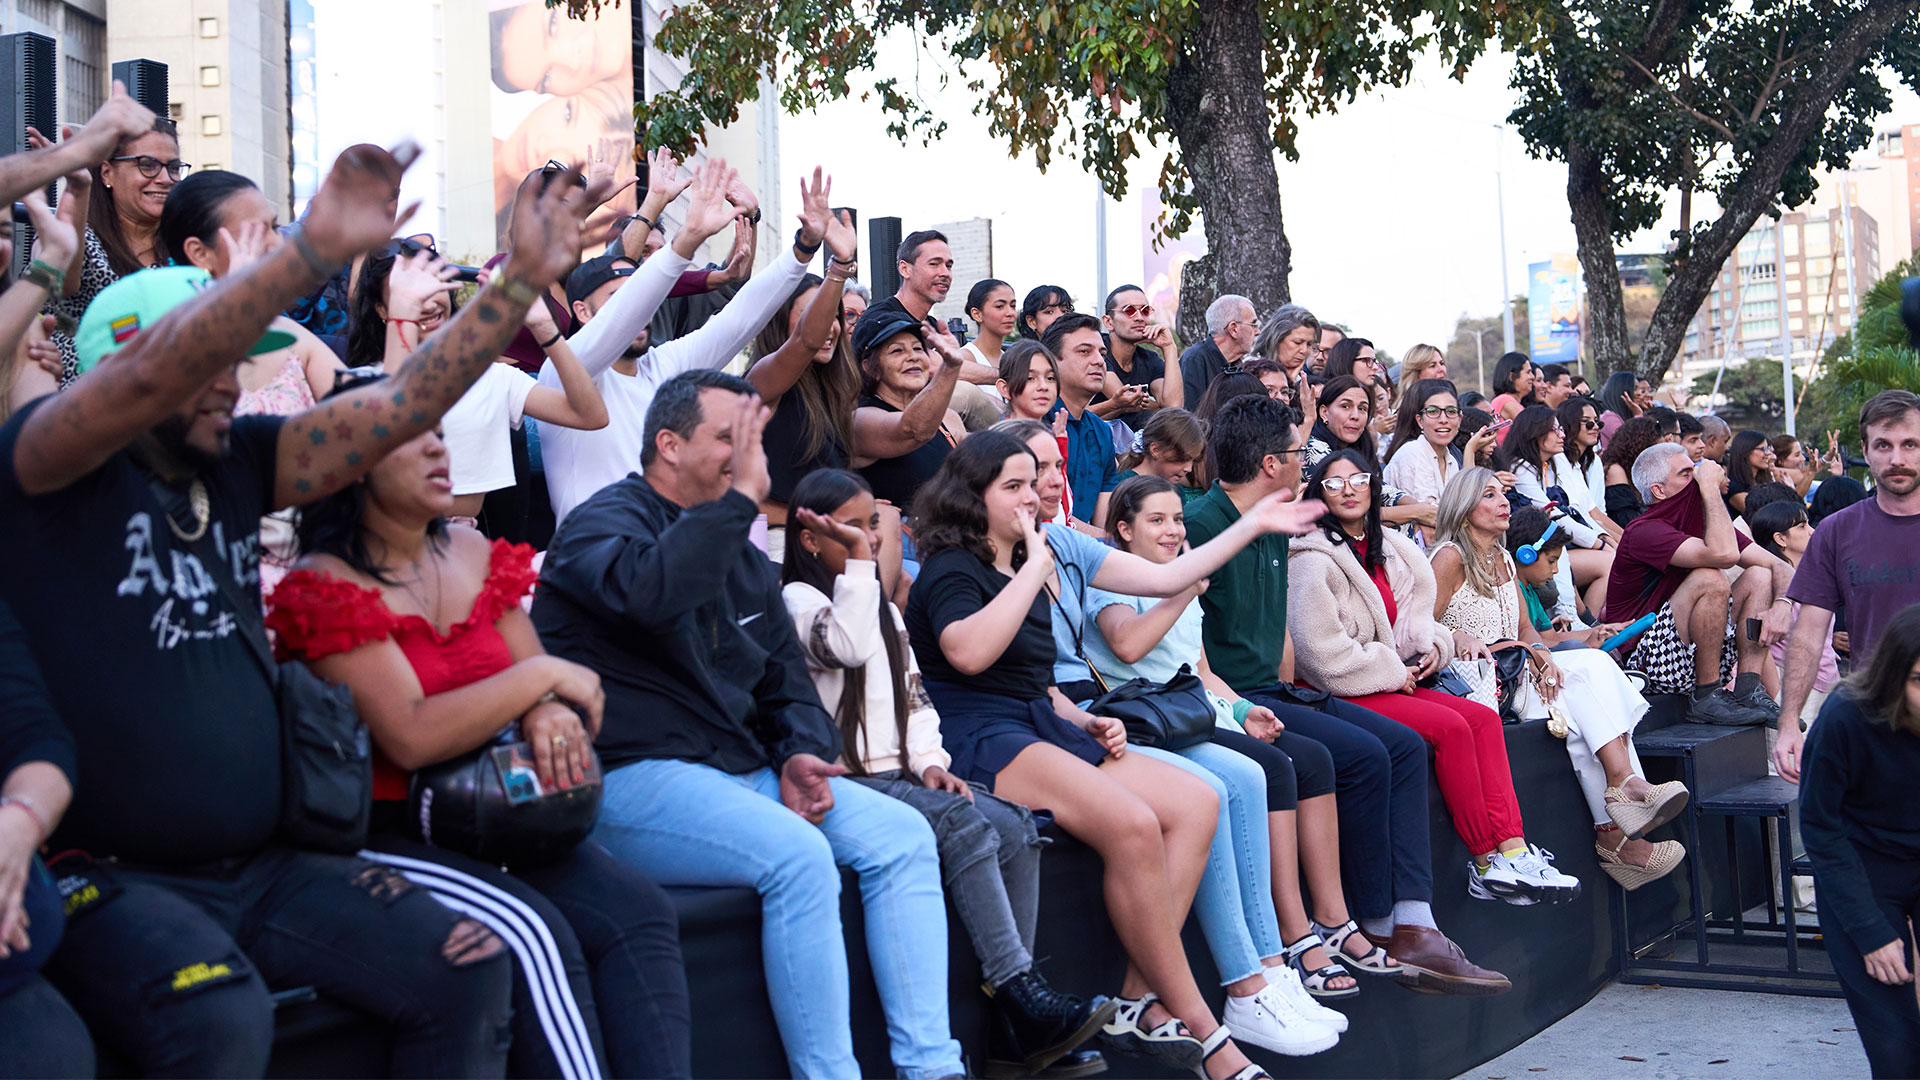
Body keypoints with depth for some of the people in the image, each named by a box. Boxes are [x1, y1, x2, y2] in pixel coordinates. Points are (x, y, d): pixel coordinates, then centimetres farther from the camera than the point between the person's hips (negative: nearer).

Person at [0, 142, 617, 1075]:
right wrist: (315, 251, -35)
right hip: (109, 878, -6)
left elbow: (397, 406, 5)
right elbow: (152, 376, -26)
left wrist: (522, 278, -3)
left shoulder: (235, 464, 9)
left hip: (259, 867, 6)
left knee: (470, 971, -8)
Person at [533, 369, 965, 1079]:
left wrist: (800, 753, 2)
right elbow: (647, 588, -31)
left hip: (738, 770, 9)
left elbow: (785, 676, 23)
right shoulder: (606, 520, -5)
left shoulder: (739, 553, 21)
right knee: (799, 855, -31)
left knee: (902, 834, -6)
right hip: (631, 777, -8)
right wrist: (742, 496, -26)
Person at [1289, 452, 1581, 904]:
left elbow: (1411, 623, 23)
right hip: (1338, 696, -8)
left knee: (1484, 718, -12)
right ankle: (1486, 861, -17)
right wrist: (1392, 672, -11)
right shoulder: (1314, 560, -10)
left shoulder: (1390, 550, 16)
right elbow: (1319, 651, -17)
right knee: (1450, 726, -24)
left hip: (1395, 681, 8)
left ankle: (1511, 848, -21)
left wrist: (1433, 646, 0)